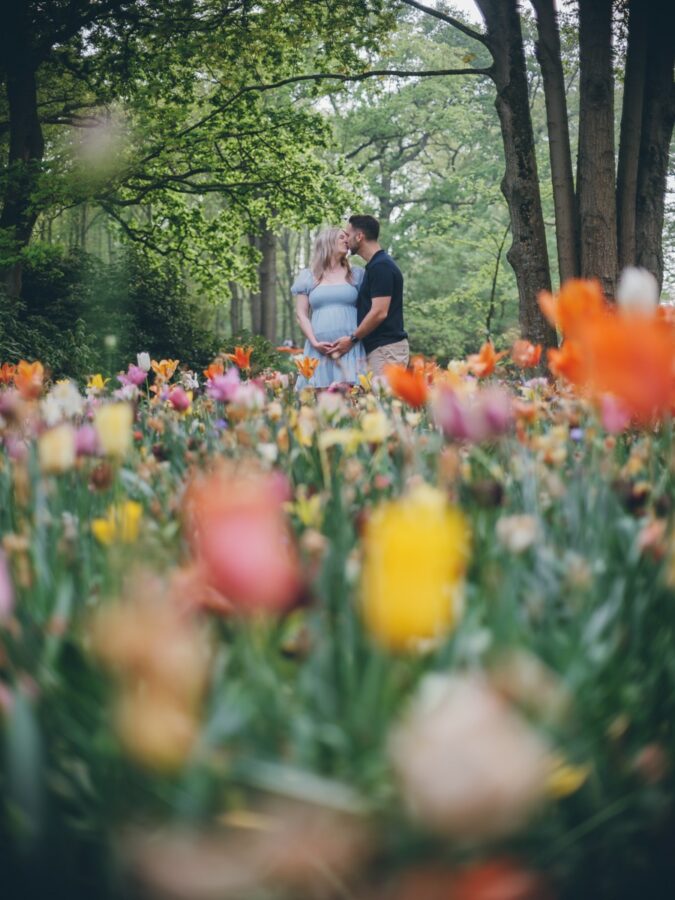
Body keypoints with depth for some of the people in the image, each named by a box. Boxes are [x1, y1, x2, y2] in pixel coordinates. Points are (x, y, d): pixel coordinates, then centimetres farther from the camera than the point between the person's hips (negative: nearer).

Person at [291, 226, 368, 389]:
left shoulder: (356, 274, 14)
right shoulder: (308, 276, 14)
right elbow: (301, 315, 10)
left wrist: (352, 339, -6)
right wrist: (315, 343, -5)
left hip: (351, 348, 0)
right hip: (319, 350, 1)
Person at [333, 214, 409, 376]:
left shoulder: (381, 266, -13)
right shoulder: (375, 265, 17)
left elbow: (379, 312, -19)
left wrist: (352, 338, -11)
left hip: (386, 348, -10)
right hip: (376, 347, 10)